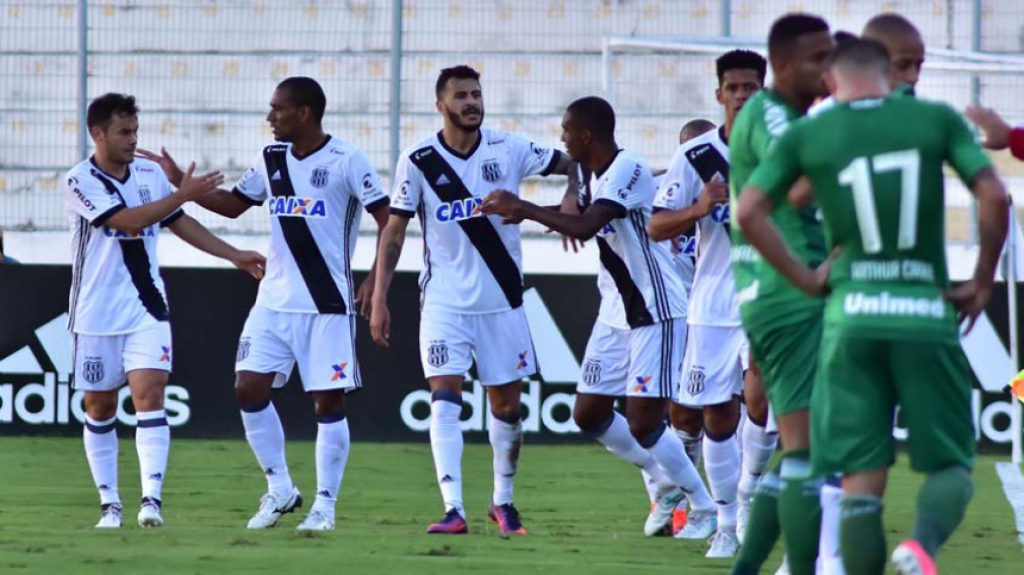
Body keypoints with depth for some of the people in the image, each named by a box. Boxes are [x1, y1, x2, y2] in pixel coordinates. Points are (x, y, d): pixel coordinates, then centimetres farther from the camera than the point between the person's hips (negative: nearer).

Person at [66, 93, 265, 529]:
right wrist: (183, 193, -26)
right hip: (96, 313, -2)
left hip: (146, 309, 2)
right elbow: (128, 220, -24)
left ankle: (152, 497, -21)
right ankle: (109, 503, 17)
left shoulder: (149, 174, 5)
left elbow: (179, 223, 19)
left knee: (149, 394, -14)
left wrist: (234, 256, 16)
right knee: (99, 408, 6)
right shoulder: (80, 182, -11)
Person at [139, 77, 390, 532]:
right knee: (249, 388, -4)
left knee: (329, 403, -2)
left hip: (328, 303, -6)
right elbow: (233, 204, 21)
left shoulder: (347, 161, -10)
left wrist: (374, 284, -17)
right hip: (275, 300, 6)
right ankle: (280, 489, 11)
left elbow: (389, 223, -10)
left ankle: (325, 504, 8)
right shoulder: (271, 158, 8)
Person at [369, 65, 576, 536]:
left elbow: (571, 164, 6)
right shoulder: (418, 161, -5)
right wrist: (379, 298, -5)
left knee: (507, 403, 9)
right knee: (445, 399, -14)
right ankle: (453, 510, -19)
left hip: (502, 298, 2)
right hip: (444, 299, -2)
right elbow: (394, 231, -1)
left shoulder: (508, 149, -3)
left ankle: (503, 500, 27)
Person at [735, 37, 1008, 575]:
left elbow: (748, 212, -1)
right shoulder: (937, 120, 4)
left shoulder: (806, 135, 5)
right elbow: (995, 198, -4)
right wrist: (982, 282, 7)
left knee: (860, 479, 4)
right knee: (949, 464, 6)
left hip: (850, 315, 1)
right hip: (926, 314, -1)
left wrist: (804, 278, 8)